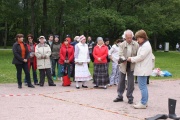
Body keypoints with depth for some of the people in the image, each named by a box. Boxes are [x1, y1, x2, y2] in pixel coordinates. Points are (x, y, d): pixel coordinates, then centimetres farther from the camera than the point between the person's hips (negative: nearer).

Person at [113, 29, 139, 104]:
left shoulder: (136, 44, -5)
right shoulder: (122, 45, -2)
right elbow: (120, 55, -9)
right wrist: (124, 59, -30)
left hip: (131, 66, -1)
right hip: (123, 65, 1)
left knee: (130, 82, 2)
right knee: (121, 81, 9)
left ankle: (130, 97, 13)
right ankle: (120, 96, 20)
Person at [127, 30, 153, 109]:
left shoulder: (146, 45, -14)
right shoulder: (143, 45, 18)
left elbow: (141, 57, -20)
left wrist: (131, 59, -10)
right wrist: (132, 59, 6)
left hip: (143, 70, -11)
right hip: (142, 69, 11)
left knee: (142, 86, -8)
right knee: (143, 86, 15)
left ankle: (143, 103, -4)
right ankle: (144, 102, 23)